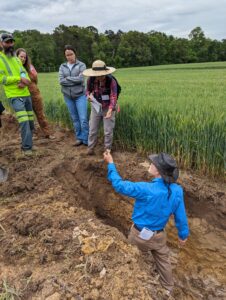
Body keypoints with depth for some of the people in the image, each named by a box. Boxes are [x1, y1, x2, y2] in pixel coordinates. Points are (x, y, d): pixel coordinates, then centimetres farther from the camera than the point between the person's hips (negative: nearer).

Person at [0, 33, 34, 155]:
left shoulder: (16, 58, 15)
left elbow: (25, 74, 10)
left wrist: (24, 82, -12)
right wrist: (19, 78, -19)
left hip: (26, 94, 7)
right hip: (15, 96, -7)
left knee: (30, 121, 9)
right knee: (24, 121, -15)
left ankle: (26, 144, 23)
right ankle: (27, 147, -5)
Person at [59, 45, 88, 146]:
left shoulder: (81, 65, -1)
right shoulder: (62, 66, 8)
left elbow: (81, 79, -15)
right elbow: (61, 81, -5)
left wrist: (67, 78, -7)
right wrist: (75, 80, -11)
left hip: (80, 95, -3)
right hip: (68, 96, 3)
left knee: (83, 119, -7)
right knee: (74, 119, 10)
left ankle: (86, 140, 2)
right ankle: (79, 138, 20)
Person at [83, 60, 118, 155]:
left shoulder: (111, 81, -23)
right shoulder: (90, 80, -13)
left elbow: (113, 97, -25)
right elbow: (88, 90, 6)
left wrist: (110, 110, -39)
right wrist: (89, 95, -18)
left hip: (108, 108, -3)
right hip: (95, 107, 3)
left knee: (108, 131, 4)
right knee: (92, 129, 10)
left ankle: (107, 149, 22)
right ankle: (90, 147, 27)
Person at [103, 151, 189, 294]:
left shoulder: (147, 190, -34)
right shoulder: (177, 191, -19)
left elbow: (120, 185, -21)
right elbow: (181, 216, -7)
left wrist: (111, 163, -11)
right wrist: (183, 235, 11)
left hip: (140, 234, -4)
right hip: (158, 236, 5)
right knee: (163, 260, 29)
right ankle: (168, 287, 51)